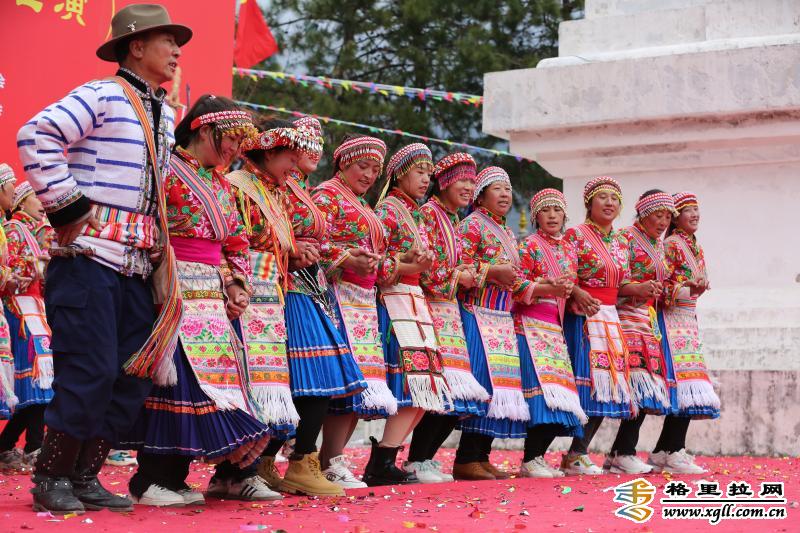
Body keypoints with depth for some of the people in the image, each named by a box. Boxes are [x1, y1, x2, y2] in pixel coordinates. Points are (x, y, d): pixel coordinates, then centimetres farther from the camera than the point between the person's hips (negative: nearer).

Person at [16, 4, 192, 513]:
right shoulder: (102, 96, -7)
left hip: (138, 263, 8)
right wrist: (67, 205, -17)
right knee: (90, 371, -10)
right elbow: (36, 137, -18)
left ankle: (84, 477, 14)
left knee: (134, 375, 5)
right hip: (90, 255, -8)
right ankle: (50, 478, 3)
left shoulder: (166, 115, 18)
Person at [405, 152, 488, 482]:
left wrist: (468, 276, 8)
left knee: (459, 398, 4)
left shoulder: (455, 221, 21)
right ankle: (416, 462, -7)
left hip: (449, 308, 9)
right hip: (430, 306, -9)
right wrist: (455, 277, -7)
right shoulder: (427, 212, -6)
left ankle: (426, 457, 13)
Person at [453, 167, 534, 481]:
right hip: (478, 314, -9)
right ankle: (466, 460, -11)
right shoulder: (472, 225, -3)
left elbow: (516, 279, 23)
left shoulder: (508, 234, 22)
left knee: (500, 383, 4)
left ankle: (481, 457, 8)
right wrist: (493, 271, -17)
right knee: (483, 381, -14)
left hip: (503, 319, 9)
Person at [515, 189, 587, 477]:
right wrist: (549, 288, -21)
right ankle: (529, 461, -13)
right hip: (531, 325, -7)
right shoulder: (529, 246, -2)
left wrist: (569, 291, 4)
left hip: (556, 328, 7)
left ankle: (537, 458, 7)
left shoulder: (569, 249, 18)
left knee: (559, 399, -1)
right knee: (544, 391, -18)